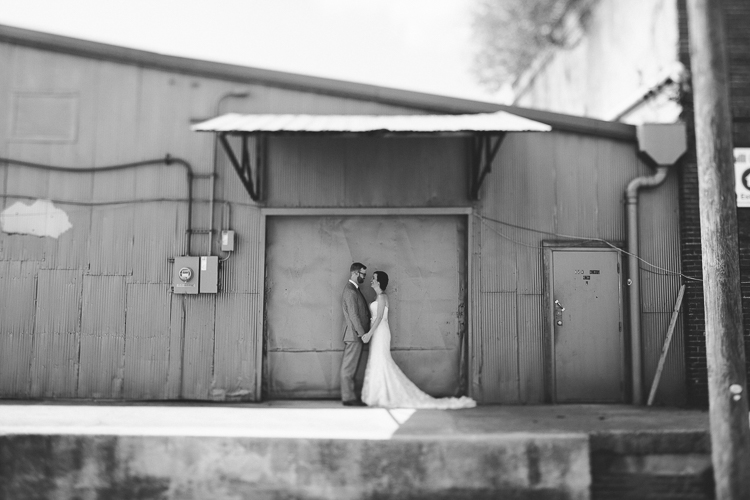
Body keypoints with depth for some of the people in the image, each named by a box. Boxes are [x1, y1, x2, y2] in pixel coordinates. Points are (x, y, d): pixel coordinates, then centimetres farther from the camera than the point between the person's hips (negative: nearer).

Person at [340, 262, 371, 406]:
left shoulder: (354, 289, 16)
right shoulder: (350, 291, -16)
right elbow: (353, 315, -20)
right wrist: (362, 333, -17)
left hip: (355, 335, 10)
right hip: (354, 335, -10)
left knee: (349, 367, 12)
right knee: (349, 368, -4)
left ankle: (349, 396, 18)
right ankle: (349, 398, 1)